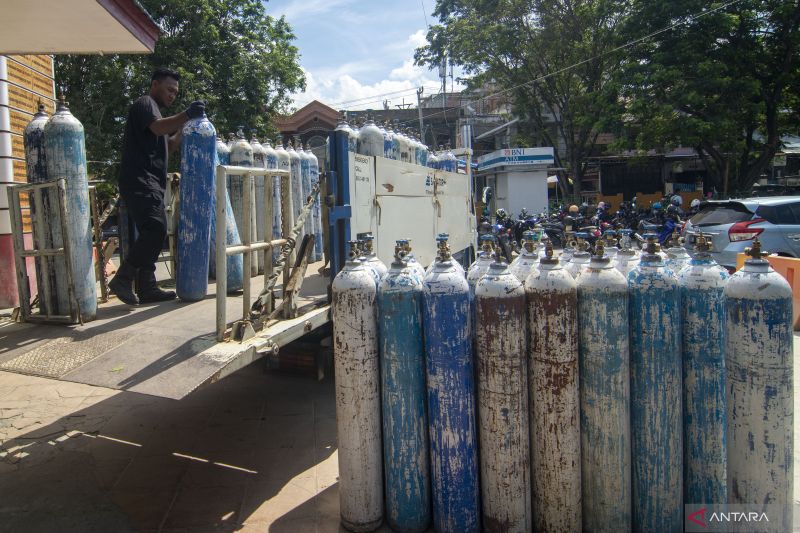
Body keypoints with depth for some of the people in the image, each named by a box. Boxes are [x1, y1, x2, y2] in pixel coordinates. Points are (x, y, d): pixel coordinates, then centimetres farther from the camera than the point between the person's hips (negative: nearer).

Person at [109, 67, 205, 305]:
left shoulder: (153, 108, 31)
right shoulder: (145, 103, 0)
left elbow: (168, 146, 24)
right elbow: (158, 127, -21)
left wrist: (184, 126, 11)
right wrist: (186, 114, -31)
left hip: (150, 184, 11)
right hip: (140, 181, -11)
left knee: (152, 233, 7)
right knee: (155, 228, -21)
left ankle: (147, 288, 9)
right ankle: (123, 279, -16)